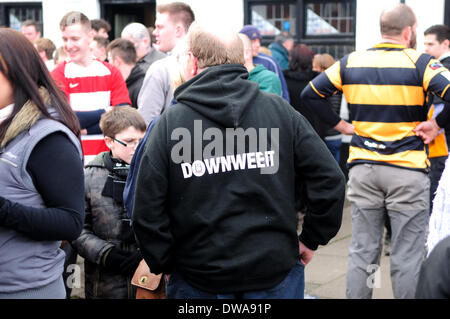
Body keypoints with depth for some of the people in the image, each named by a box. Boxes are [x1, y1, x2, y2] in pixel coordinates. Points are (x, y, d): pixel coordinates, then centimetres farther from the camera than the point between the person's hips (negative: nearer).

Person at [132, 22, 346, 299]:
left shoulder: (170, 122, -8)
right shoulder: (280, 111, -3)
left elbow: (147, 212, -9)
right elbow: (330, 180, -5)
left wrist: (164, 265, 5)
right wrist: (311, 240, 6)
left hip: (199, 281, -1)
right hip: (276, 273, 1)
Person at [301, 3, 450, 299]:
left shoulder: (351, 63, 4)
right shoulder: (420, 63, -8)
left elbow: (310, 93, 6)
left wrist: (341, 125, 8)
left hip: (363, 168, 4)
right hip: (407, 170, -4)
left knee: (362, 250, 12)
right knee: (407, 255, 5)